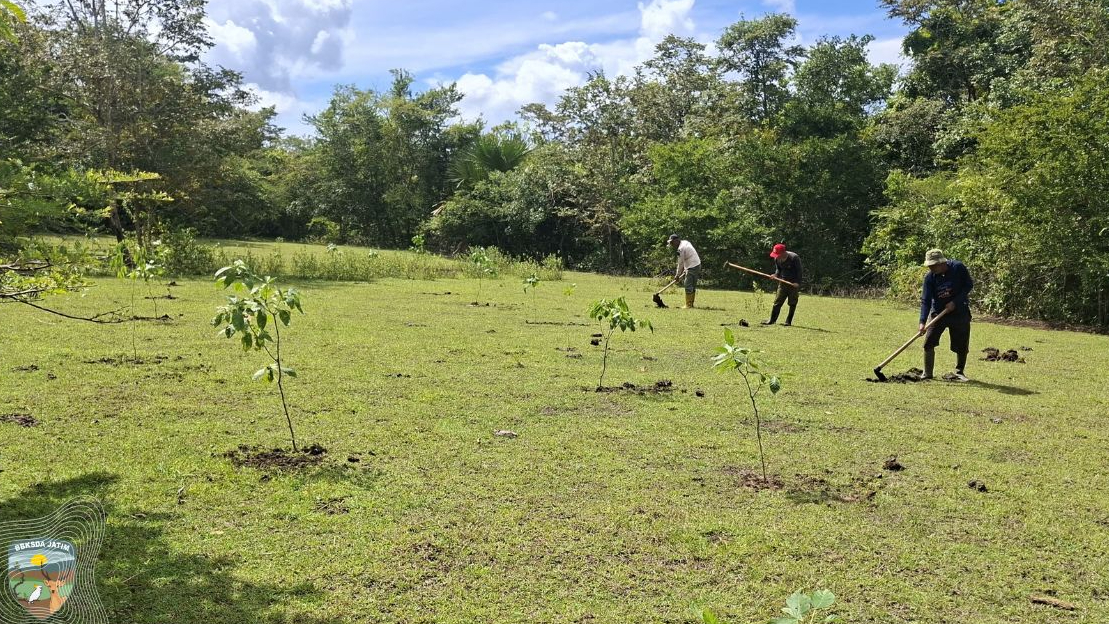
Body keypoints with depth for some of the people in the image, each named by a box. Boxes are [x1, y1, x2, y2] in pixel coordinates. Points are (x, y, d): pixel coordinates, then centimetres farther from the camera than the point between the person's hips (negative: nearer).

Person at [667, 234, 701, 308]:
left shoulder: (681, 249, -16)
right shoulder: (686, 242, 13)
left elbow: (680, 263, -11)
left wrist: (677, 275, -3)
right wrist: (685, 269, 20)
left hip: (692, 267, -10)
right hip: (697, 264, 10)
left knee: (688, 286, -7)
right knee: (693, 286, 14)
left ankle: (688, 304, -6)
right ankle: (691, 304, 19)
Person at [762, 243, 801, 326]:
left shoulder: (794, 258, -20)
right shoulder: (777, 259, -3)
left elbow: (799, 271, -15)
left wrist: (798, 283, -23)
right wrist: (776, 275, -10)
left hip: (794, 283, -5)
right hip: (783, 282, 5)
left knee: (792, 303, 2)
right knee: (777, 301, 4)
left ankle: (788, 321, 9)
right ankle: (772, 320, 10)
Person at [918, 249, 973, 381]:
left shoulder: (958, 268, -16)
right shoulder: (930, 277, -12)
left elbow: (969, 285, -7)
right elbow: (925, 300, -14)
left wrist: (955, 302, -18)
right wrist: (922, 322, -24)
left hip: (959, 311, -1)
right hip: (938, 312, 1)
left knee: (962, 345, 3)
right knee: (929, 342, -8)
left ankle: (959, 372, 24)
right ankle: (927, 373, 4)